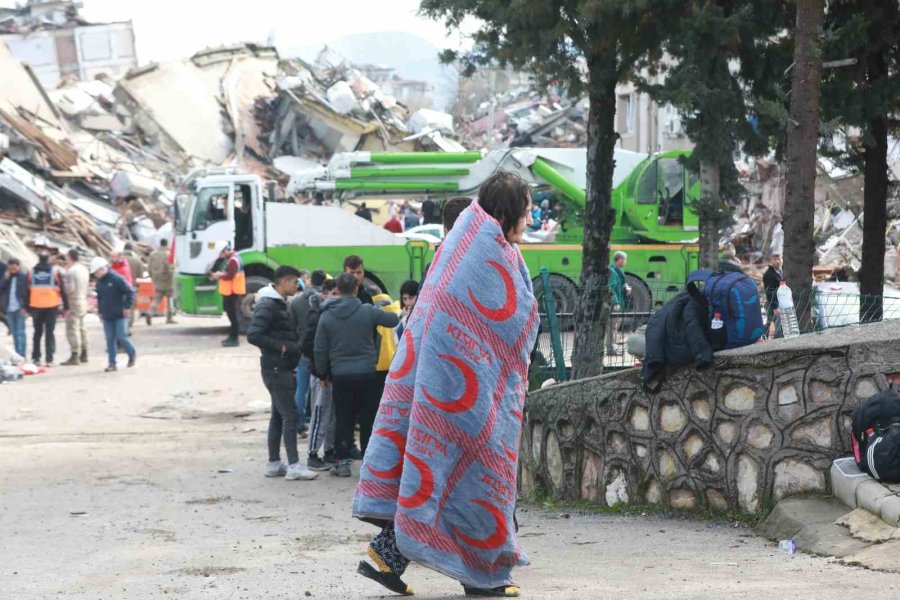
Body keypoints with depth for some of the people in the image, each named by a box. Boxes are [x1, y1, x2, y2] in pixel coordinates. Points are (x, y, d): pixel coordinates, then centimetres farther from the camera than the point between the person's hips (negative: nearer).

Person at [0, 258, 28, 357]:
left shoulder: (24, 277, -5)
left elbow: (27, 292, -9)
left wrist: (25, 307, -15)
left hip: (20, 309, -6)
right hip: (9, 309, 6)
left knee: (20, 332, -7)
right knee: (14, 333, 9)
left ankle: (21, 355, -8)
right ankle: (17, 355, 13)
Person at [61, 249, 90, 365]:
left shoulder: (71, 271, -16)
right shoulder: (84, 269, 11)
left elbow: (70, 288, -19)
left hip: (74, 302, -9)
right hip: (83, 301, 9)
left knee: (72, 329, -9)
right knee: (81, 328, 18)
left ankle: (74, 356, -12)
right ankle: (83, 355, 24)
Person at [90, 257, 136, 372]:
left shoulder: (117, 279, -14)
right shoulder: (99, 282, 9)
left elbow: (130, 292, -12)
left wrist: (127, 307, -12)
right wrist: (100, 311, 15)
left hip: (120, 315, -6)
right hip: (107, 316, 6)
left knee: (121, 337, -8)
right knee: (110, 339, 3)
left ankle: (132, 354, 18)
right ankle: (112, 363, 7)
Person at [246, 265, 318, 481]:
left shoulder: (280, 304, 15)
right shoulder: (267, 305, -15)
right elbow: (253, 335, -23)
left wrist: (293, 347, 8)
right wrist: (280, 347, -20)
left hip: (283, 368, 10)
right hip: (275, 368, -10)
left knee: (278, 415, 12)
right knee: (290, 414, -10)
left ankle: (274, 464, 16)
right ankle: (293, 466, -11)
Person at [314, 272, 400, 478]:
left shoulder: (327, 316, -2)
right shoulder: (368, 311, -6)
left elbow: (320, 349, 1)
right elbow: (394, 320, 5)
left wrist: (323, 373, 13)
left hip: (340, 376, 1)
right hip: (366, 374, -1)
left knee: (344, 420, 6)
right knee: (368, 419, 8)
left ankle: (342, 462, 5)